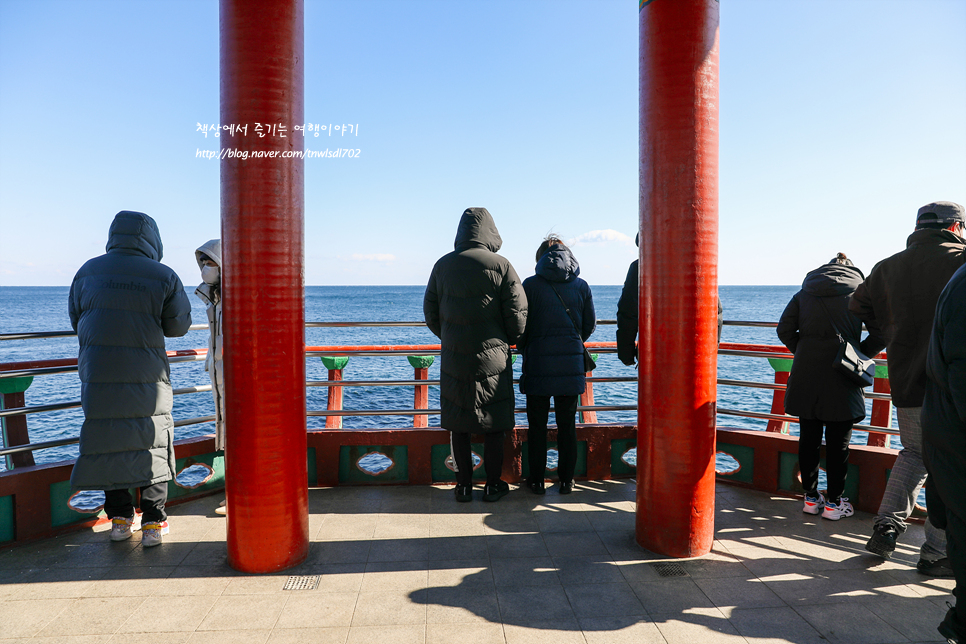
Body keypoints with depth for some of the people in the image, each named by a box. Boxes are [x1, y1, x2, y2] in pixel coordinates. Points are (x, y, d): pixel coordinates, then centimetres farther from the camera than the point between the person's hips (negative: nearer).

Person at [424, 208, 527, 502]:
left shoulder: (443, 265, 3)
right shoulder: (500, 266, -7)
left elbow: (430, 312, 8)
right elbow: (518, 313, -7)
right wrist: (508, 342, 12)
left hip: (454, 357, 3)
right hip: (492, 358, -2)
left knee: (458, 424, 10)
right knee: (492, 425, 8)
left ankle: (464, 485, 17)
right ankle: (493, 485, 16)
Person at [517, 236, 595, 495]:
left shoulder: (530, 285, -5)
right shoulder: (581, 286, 3)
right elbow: (590, 324, 9)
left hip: (538, 365, -2)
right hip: (571, 365, 2)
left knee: (537, 425, 8)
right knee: (567, 425, 12)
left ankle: (537, 480, 15)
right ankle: (566, 480, 20)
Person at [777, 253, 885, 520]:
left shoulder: (804, 293, 12)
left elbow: (785, 330, 2)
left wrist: (804, 351, 12)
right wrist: (862, 354, 6)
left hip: (806, 374, 3)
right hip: (841, 375, -2)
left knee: (809, 437, 10)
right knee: (838, 441, 6)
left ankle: (811, 497, 19)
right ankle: (834, 503, 13)